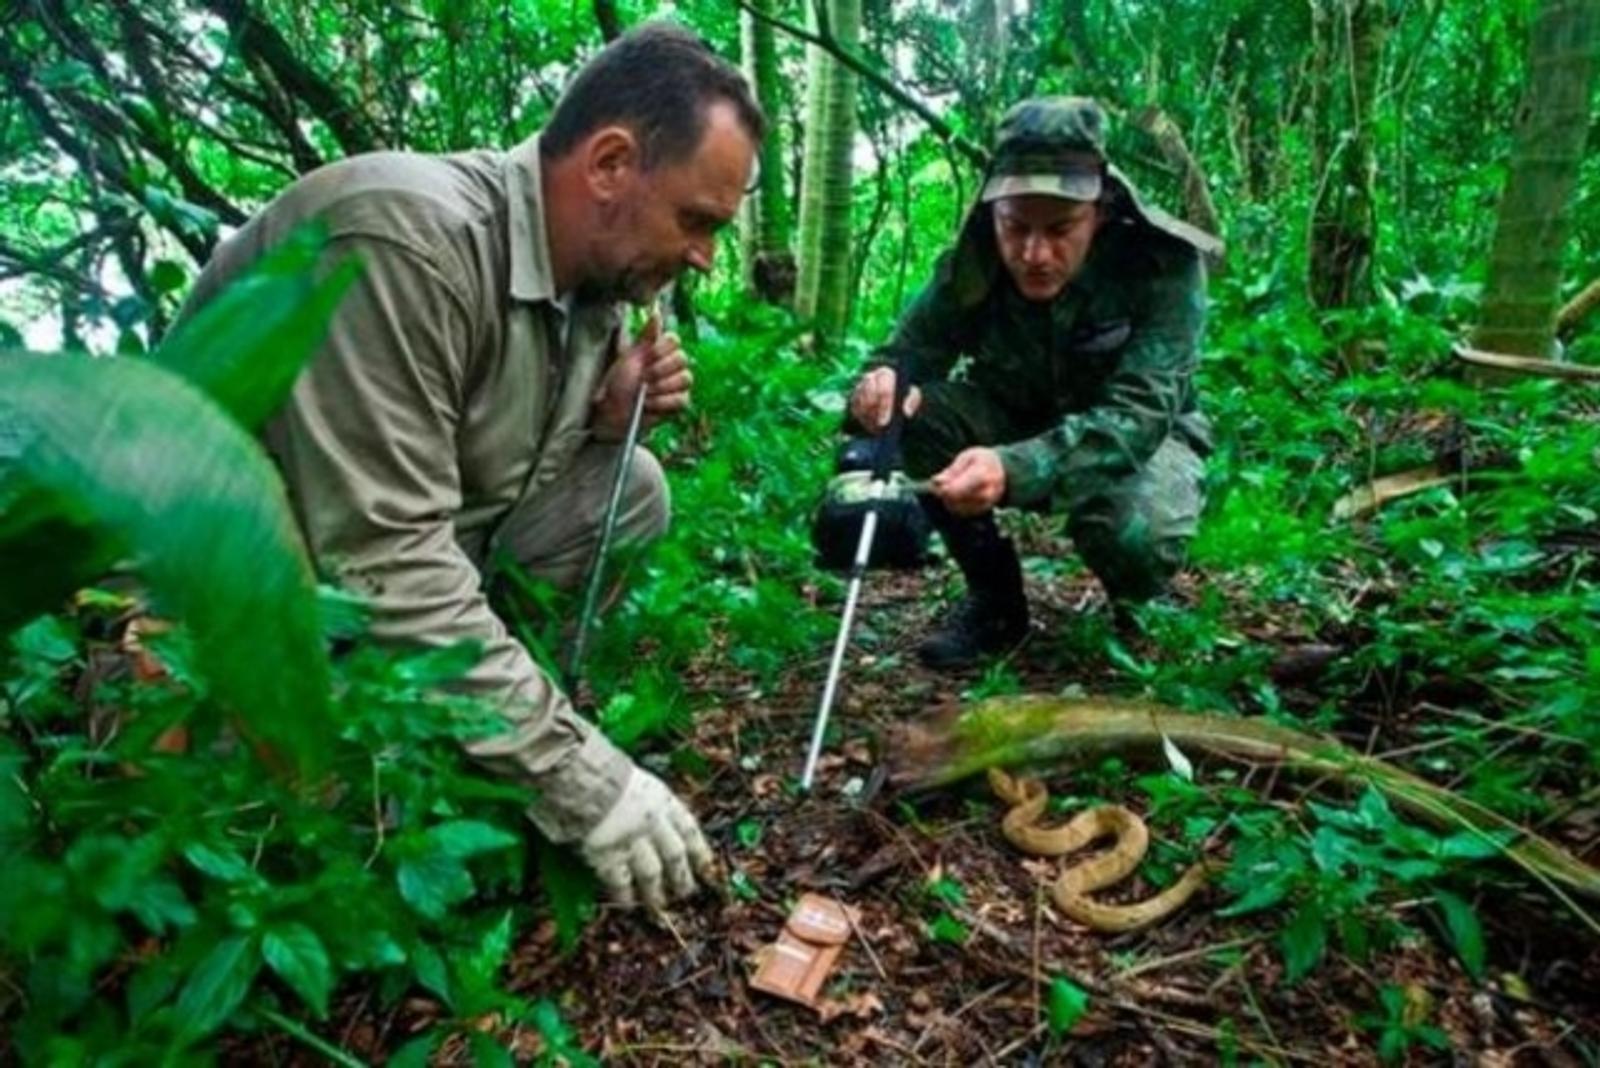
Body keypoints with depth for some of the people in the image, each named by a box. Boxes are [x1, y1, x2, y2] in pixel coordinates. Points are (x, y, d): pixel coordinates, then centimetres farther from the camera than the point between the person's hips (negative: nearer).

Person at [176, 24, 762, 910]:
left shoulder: (595, 266, -3)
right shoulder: (404, 238, -30)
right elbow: (385, 566, -34)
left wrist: (607, 411, -12)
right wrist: (585, 778, -31)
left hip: (419, 540, 8)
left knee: (630, 491, -6)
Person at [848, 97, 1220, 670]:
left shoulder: (1164, 266, -28)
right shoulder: (973, 263, -20)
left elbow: (1137, 415, -37)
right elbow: (904, 352, -16)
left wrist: (1015, 468, -55)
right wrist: (879, 387, -44)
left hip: (1141, 437, -3)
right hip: (1019, 421, 3)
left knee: (1134, 534, -37)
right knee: (911, 417, -25)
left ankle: (1136, 612, 3)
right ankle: (993, 597, -5)